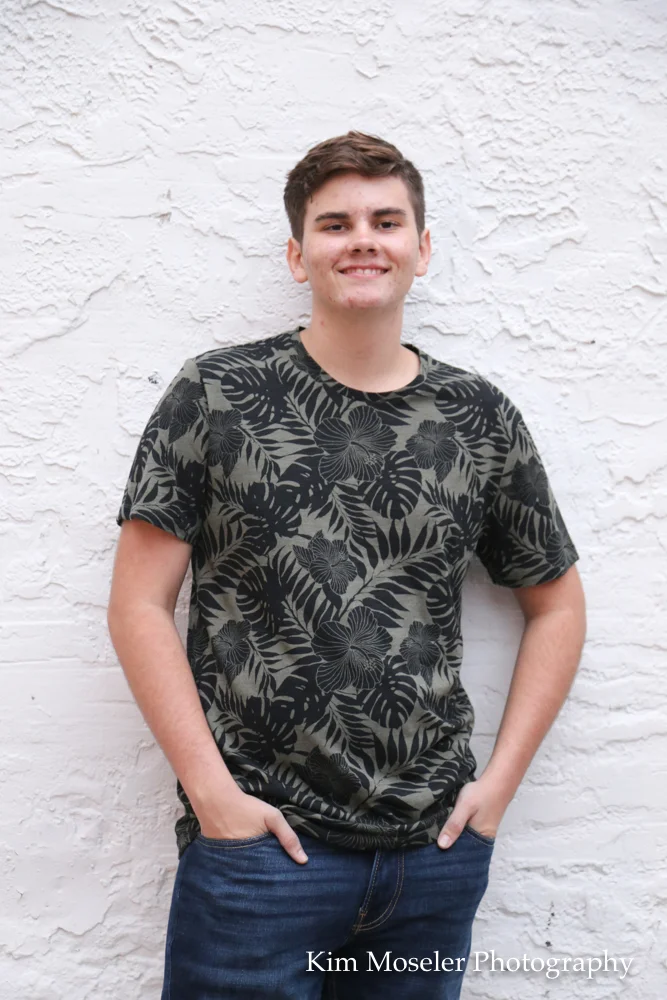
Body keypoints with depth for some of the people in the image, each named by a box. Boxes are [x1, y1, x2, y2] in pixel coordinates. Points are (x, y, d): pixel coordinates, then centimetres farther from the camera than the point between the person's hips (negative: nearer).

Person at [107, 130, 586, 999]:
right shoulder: (216, 397, -3)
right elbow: (140, 605, -4)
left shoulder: (483, 420, 4)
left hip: (438, 853, 3)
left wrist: (500, 780, 4)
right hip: (258, 844, -2)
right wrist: (214, 792, -10)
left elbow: (556, 605, 12)